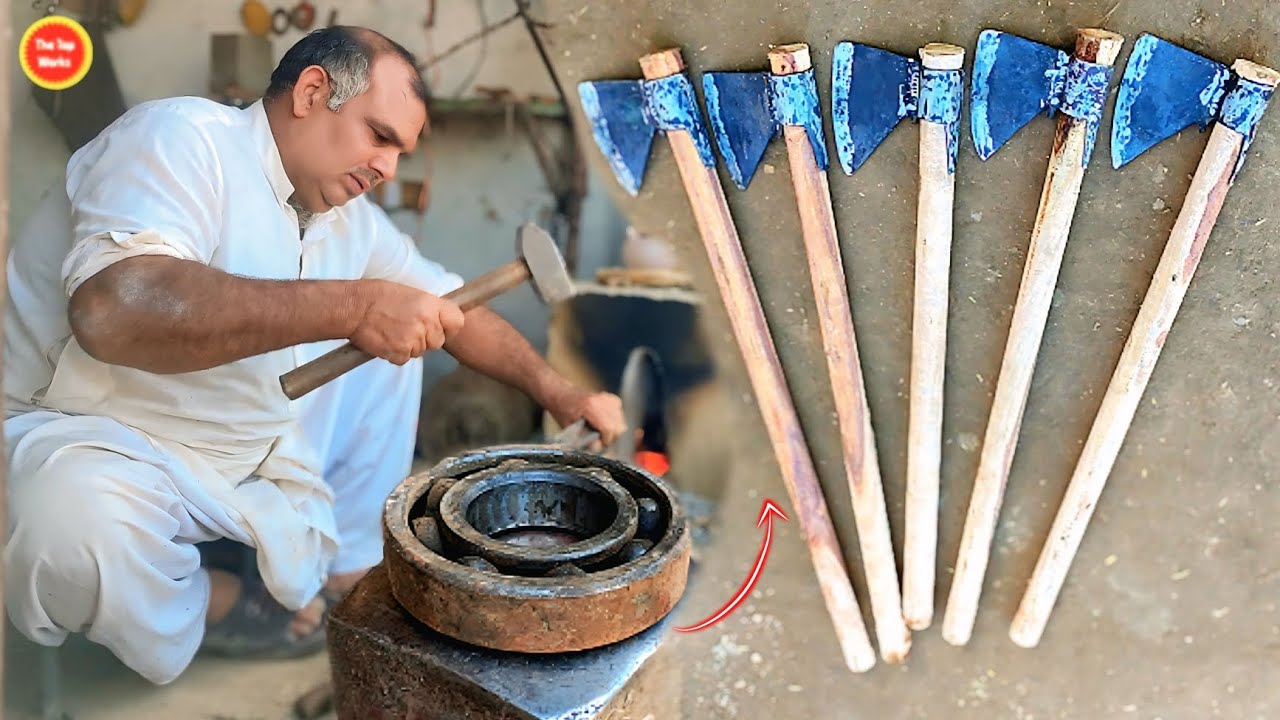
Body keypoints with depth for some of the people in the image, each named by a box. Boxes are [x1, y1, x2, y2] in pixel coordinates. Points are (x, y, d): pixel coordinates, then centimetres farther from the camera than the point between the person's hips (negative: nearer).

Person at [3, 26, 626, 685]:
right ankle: (208, 606, -4)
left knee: (391, 345, 4)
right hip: (90, 436, -7)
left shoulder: (351, 219, 3)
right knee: (79, 521, -39)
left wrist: (556, 392, 5)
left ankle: (346, 576, 6)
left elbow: (456, 313, 16)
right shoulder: (182, 137, -21)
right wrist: (352, 307, -41)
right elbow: (114, 310, -39)